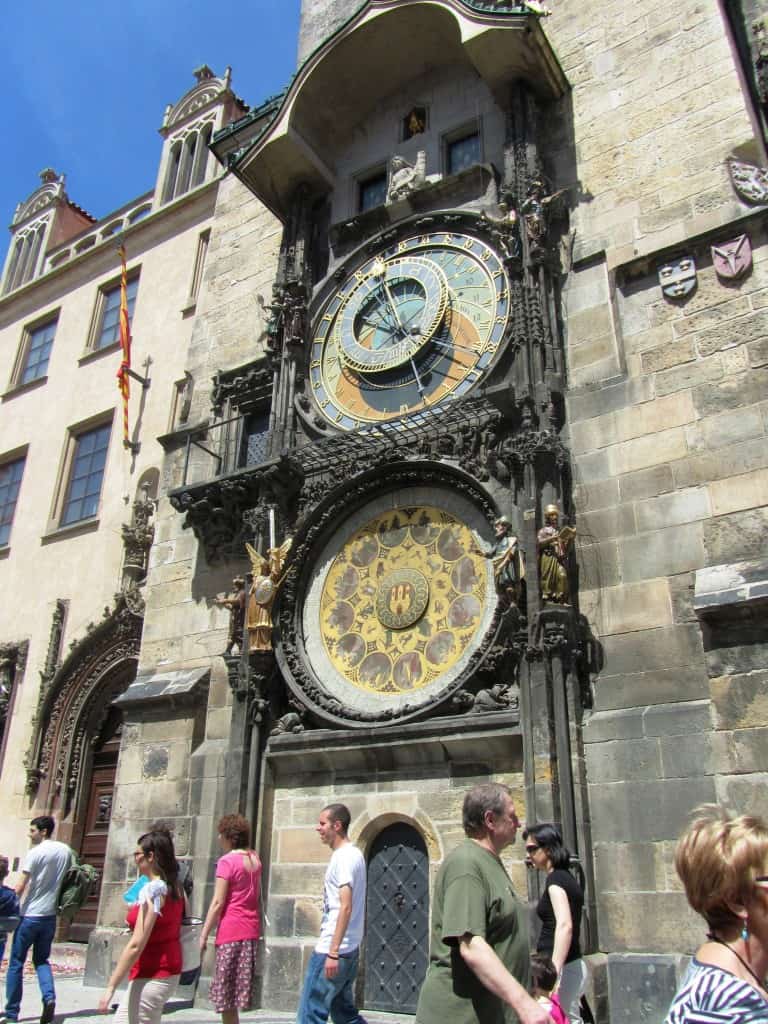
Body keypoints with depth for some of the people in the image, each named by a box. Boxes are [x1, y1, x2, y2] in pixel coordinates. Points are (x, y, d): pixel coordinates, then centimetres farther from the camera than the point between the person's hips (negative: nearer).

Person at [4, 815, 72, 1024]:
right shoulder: (66, 851, 4)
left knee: (16, 963, 9)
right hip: (50, 915, 5)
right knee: (41, 960, 16)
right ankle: (49, 998, -6)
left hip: (30, 915, -5)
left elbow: (20, 887, -13)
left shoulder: (36, 852, -13)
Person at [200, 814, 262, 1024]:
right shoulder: (255, 859, 9)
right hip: (252, 930, 7)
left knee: (225, 992, 5)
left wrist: (204, 935, -9)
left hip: (231, 930, -7)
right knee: (239, 989, 15)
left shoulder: (227, 861, -12)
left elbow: (218, 903, -13)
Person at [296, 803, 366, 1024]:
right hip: (348, 949, 10)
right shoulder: (352, 854, 13)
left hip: (333, 950, -10)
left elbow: (346, 907, -22)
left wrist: (333, 952, -23)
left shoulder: (344, 857, -15)